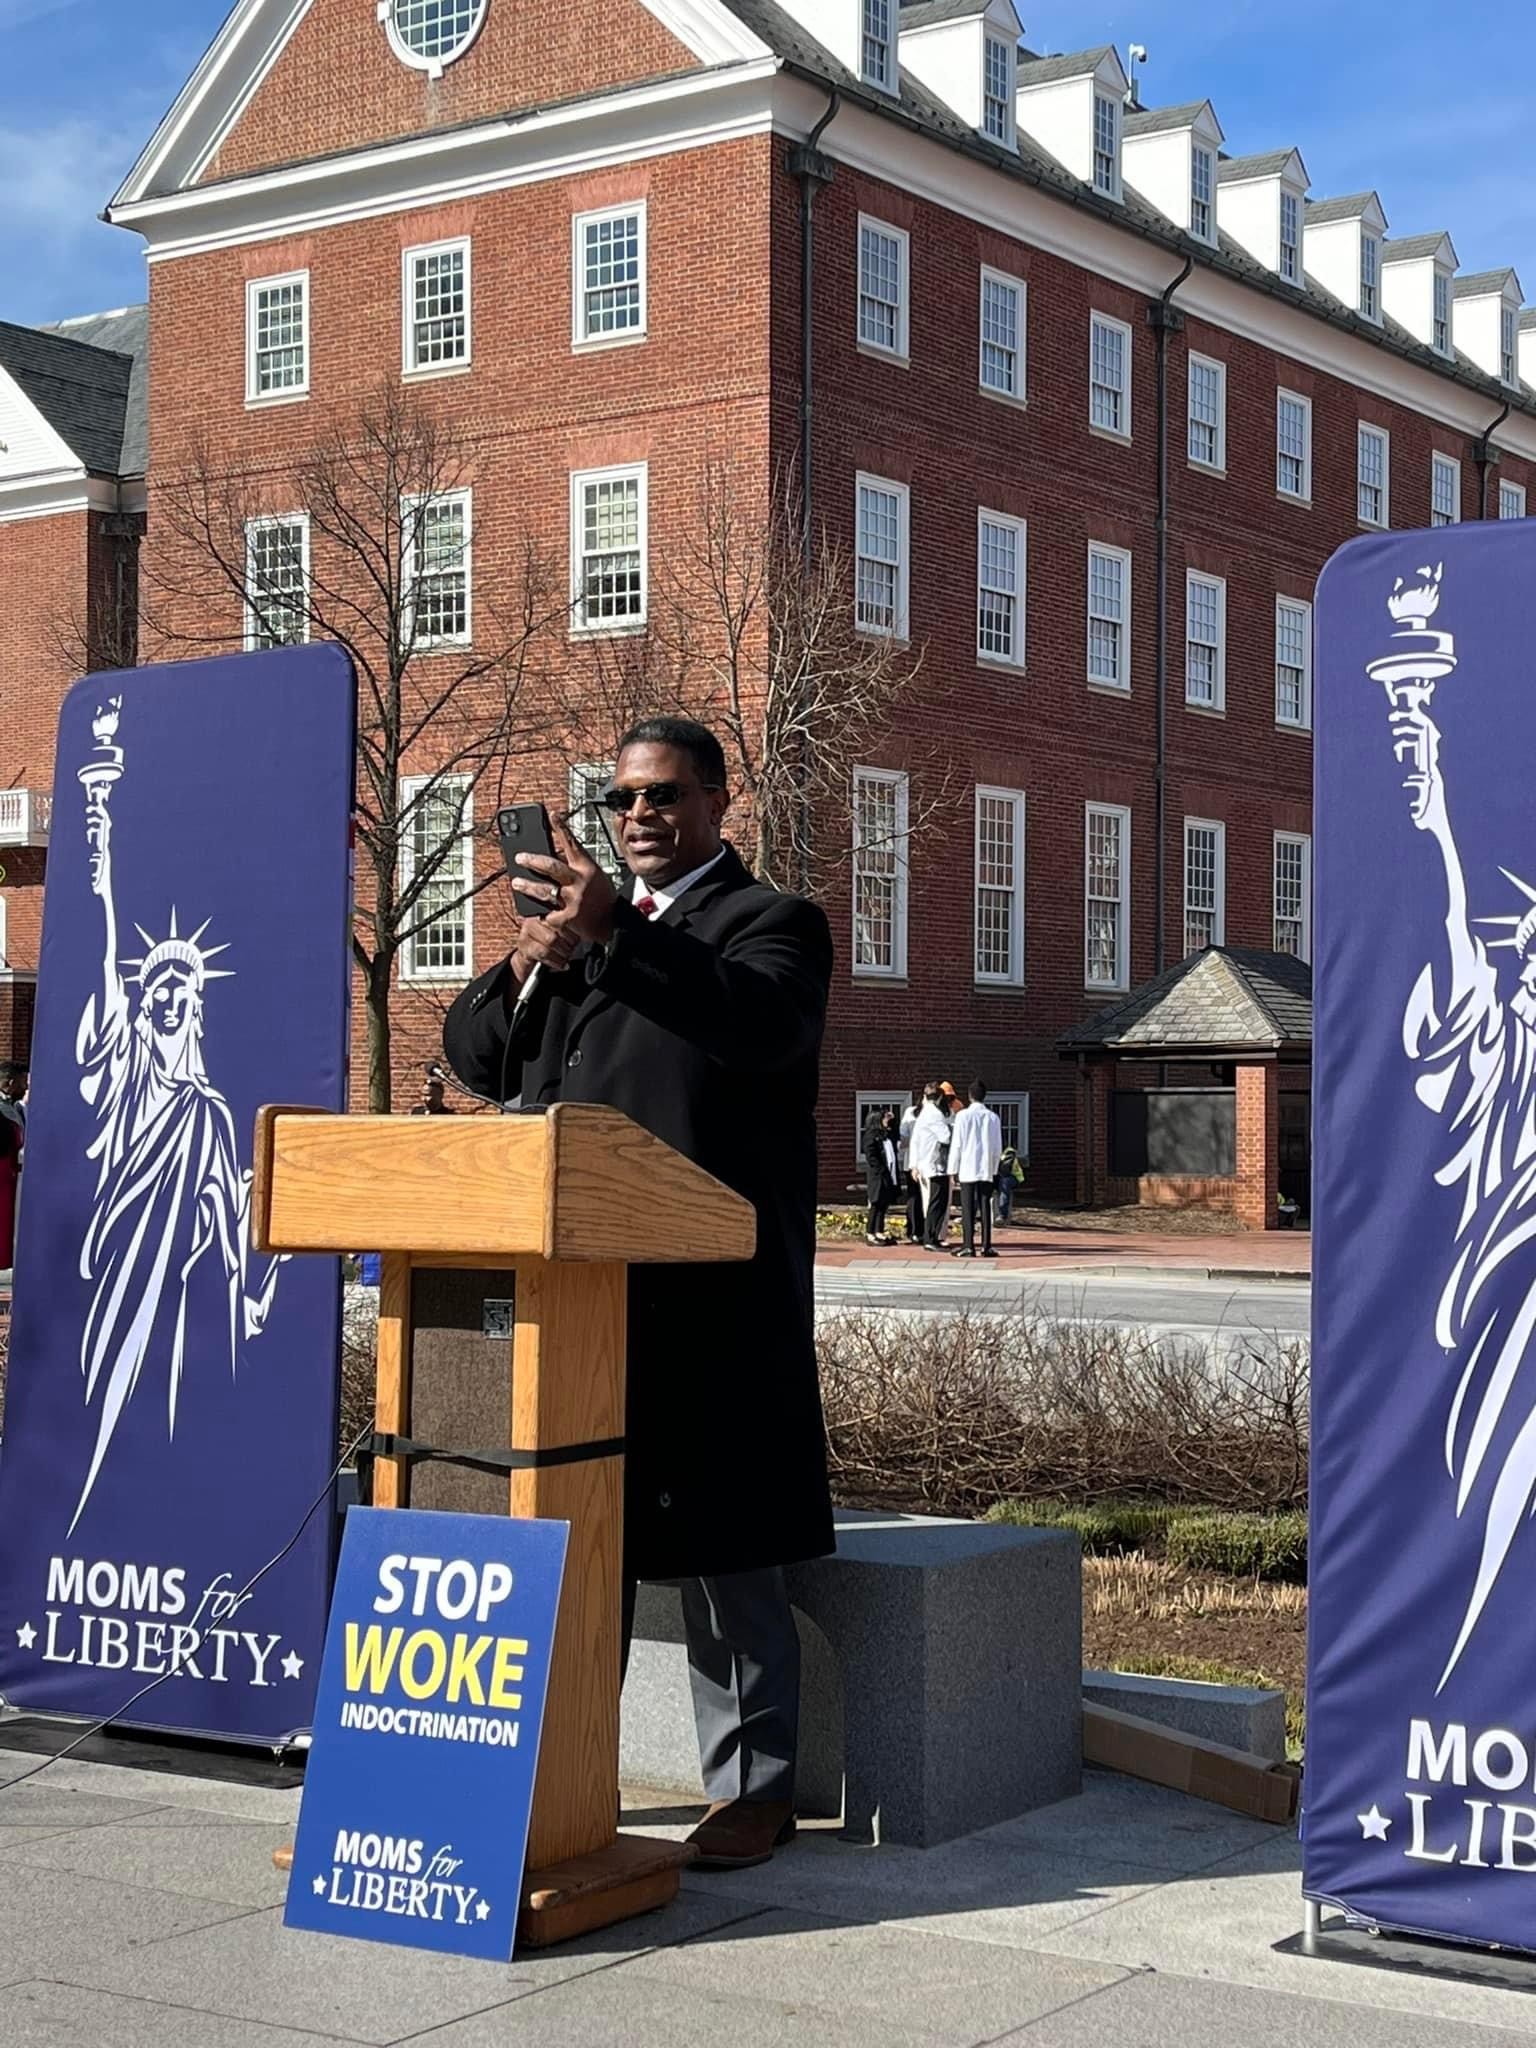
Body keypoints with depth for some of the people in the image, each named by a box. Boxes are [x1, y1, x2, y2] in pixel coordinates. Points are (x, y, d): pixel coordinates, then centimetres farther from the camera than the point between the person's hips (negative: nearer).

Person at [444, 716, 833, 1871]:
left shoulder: (772, 922, 1)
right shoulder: (588, 921, 21)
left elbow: (765, 1025, -22)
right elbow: (474, 1056, 16)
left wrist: (617, 933, -34)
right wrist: (526, 967, -6)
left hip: (711, 1299, -6)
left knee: (726, 1548, 0)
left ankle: (754, 1788, 10)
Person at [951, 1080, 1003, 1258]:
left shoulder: (963, 1116, -6)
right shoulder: (993, 1117, 3)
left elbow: (957, 1145, -6)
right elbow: (998, 1147, 6)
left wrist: (954, 1169, 2)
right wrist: (994, 1169, 16)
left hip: (967, 1170, -2)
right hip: (986, 1170, 2)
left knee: (968, 1209, -1)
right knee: (985, 1208, 6)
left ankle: (968, 1247, -5)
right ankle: (986, 1246, 4)